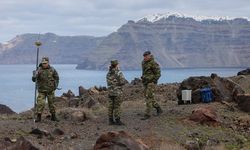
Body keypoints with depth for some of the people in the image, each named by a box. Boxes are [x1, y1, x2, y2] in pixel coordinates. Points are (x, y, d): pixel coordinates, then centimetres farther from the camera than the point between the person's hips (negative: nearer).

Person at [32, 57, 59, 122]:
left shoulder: (52, 70, -3)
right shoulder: (39, 70, -10)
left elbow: (56, 77, 13)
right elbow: (34, 79, -19)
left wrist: (56, 85, 4)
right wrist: (34, 77, -41)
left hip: (50, 90, 2)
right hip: (42, 90, -2)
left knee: (51, 103, 10)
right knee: (40, 103, -11)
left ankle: (53, 116, 23)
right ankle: (38, 117, -2)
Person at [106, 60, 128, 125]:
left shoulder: (108, 73, 8)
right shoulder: (118, 73, -12)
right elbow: (122, 82, -18)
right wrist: (126, 81, 5)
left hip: (110, 92, 6)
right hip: (117, 92, -6)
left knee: (111, 106, 7)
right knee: (117, 106, -3)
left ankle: (111, 120, 9)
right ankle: (117, 120, -3)